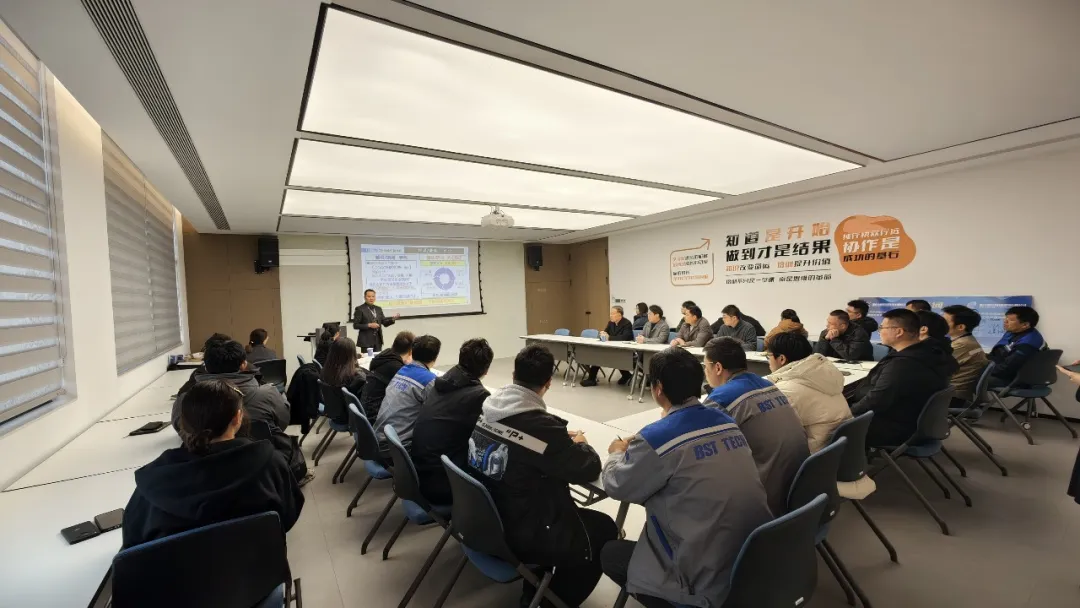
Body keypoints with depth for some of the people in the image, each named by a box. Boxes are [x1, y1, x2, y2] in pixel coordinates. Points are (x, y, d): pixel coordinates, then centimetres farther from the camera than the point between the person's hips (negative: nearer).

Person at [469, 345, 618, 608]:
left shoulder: (487, 408, -7)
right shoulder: (541, 425, -29)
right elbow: (589, 470, -16)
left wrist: (562, 441, 9)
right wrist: (579, 444, 4)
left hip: (485, 520, 8)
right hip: (520, 535, -7)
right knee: (604, 528, 14)